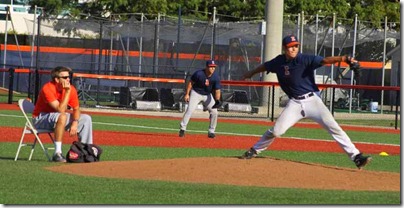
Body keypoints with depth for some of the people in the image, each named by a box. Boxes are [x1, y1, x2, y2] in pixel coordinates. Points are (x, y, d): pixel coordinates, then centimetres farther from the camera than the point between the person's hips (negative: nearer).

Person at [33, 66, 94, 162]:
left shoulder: (71, 89, -7)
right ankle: (57, 154, -39)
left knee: (86, 118, -2)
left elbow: (76, 109, 4)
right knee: (62, 116, -37)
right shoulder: (47, 89, -26)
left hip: (58, 118, 7)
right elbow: (60, 110, -32)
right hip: (40, 120, -7)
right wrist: (67, 92, -29)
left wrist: (75, 123, -15)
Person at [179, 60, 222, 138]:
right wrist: (187, 94, -14)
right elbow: (191, 83, -10)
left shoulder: (216, 77, -17)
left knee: (214, 112, -5)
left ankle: (211, 131, 9)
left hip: (208, 95, 3)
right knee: (190, 109, -18)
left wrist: (217, 101, -30)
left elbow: (217, 90, -14)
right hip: (196, 93, -3)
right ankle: (182, 128, -13)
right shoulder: (199, 74, -23)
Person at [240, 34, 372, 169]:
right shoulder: (279, 62, 1)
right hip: (295, 103, 3)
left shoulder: (305, 59, -12)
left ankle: (356, 156, -15)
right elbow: (265, 67, 23)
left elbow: (325, 60, -27)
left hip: (312, 100, -3)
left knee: (334, 127, -13)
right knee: (276, 131, 0)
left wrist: (343, 58, -43)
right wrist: (250, 74, 41)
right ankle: (255, 150, 24)